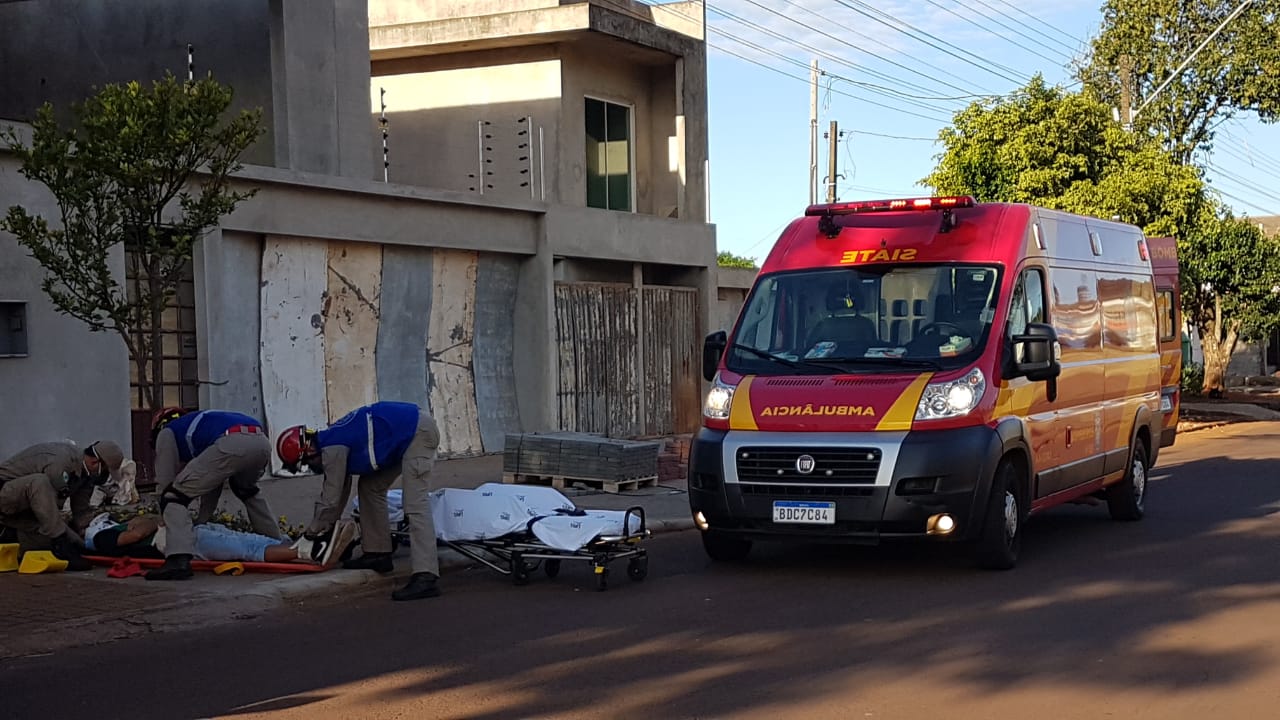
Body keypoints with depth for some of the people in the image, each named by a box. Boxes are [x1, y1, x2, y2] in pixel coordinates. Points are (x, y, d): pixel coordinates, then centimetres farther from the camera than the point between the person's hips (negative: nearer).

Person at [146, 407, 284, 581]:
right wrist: (201, 521, 44)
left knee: (174, 495, 1)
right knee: (247, 491, 38)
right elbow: (212, 484, 43)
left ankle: (178, 559, -16)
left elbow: (164, 483, 23)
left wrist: (164, 522, 35)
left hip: (232, 445, -7)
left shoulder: (167, 432, 27)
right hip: (263, 442, 7)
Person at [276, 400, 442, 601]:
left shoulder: (333, 449, -16)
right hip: (407, 430, 11)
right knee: (370, 486, 17)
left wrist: (310, 536, 1)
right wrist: (324, 530, 24)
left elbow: (331, 500, -11)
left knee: (415, 505, -18)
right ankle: (377, 553, 21)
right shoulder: (333, 442, 13)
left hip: (418, 431, -11)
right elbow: (338, 492, 22)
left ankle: (426, 577, -27)